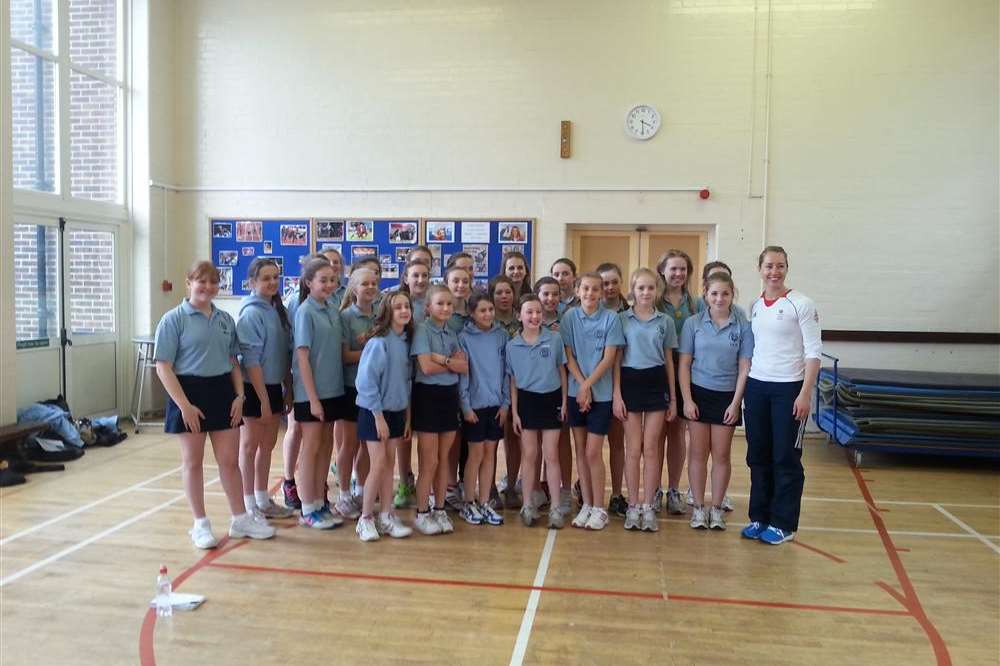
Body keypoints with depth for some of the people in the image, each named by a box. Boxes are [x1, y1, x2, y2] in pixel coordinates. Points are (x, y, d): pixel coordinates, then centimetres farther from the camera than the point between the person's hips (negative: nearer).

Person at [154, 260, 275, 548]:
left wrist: (239, 395, 2)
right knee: (193, 461, 8)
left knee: (230, 460, 8)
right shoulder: (174, 319, -6)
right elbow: (163, 366, -10)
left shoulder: (225, 320, 10)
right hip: (190, 392, -4)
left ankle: (241, 519, 21)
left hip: (222, 391, 4)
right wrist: (183, 404, -16)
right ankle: (200, 524, 20)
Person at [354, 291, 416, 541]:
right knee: (379, 464, -5)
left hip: (396, 411, 6)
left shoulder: (406, 341, 4)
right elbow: (366, 381, -19)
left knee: (389, 464, 10)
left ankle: (387, 517, 19)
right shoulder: (379, 341, -17)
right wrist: (378, 415, -18)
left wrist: (407, 416, 10)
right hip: (374, 412, -6)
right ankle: (365, 518, 10)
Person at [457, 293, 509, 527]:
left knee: (490, 453, 8)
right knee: (476, 453, 2)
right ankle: (469, 504, 15)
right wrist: (466, 406, -10)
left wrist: (506, 402, 0)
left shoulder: (501, 336, 3)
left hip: (496, 404, 3)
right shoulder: (464, 337, -6)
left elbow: (507, 370, 5)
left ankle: (484, 503, 18)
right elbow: (462, 373, -7)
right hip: (475, 404, -3)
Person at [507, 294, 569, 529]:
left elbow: (562, 371, 3)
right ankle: (528, 505, 18)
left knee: (551, 455, 3)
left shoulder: (555, 340, -4)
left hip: (551, 399, 0)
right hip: (527, 400, 1)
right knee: (529, 454, 7)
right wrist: (514, 412, 0)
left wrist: (564, 402, 0)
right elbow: (513, 381, 2)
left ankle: (555, 507, 11)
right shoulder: (512, 345, -2)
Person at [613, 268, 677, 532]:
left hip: (656, 383, 1)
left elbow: (669, 361, 9)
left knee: (651, 448, 4)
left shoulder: (665, 321, 6)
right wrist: (617, 394, -6)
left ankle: (648, 507, 12)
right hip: (630, 381, -1)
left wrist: (673, 398, 7)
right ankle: (633, 506, 13)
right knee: (634, 448, 3)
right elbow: (616, 359, 1)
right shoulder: (622, 319, 1)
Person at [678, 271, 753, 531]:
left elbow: (744, 368, -2)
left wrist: (735, 403, -6)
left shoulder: (743, 327, -3)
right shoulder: (693, 323, -3)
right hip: (699, 393, 0)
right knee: (698, 452, 6)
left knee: (721, 454, 7)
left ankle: (716, 508, 20)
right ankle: (698, 507, 17)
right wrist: (687, 399, -7)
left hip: (726, 396, 0)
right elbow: (684, 364, -1)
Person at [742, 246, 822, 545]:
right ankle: (759, 517, 22)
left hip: (789, 388, -5)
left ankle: (783, 523, 14)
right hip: (756, 387, 5)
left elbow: (813, 352, -9)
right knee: (758, 456, 10)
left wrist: (805, 394, -15)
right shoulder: (754, 307, 9)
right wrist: (745, 388, 10)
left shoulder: (802, 304, -6)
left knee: (786, 457, 2)